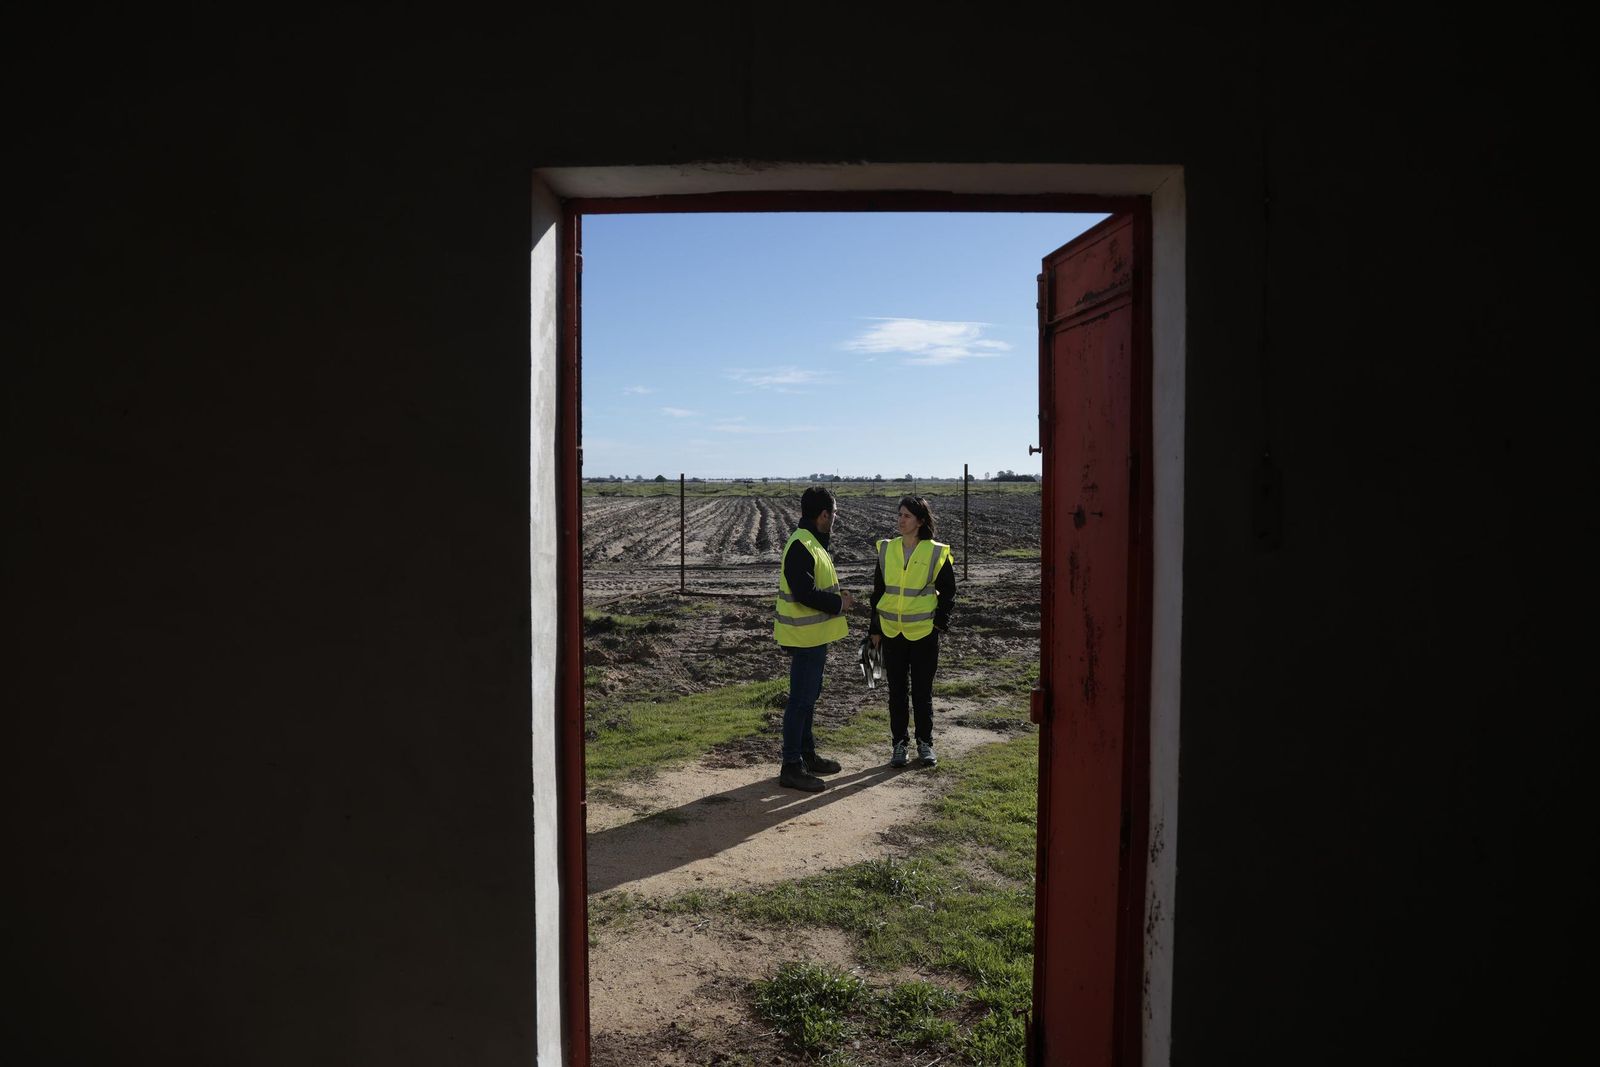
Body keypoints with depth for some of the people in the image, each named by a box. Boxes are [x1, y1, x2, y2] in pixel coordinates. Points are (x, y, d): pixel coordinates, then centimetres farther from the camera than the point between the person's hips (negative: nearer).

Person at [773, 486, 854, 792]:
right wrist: (839, 603, -15)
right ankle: (791, 767, 2)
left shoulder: (811, 542, 13)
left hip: (814, 635, 11)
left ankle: (806, 754, 31)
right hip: (806, 637, -11)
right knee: (801, 700, -5)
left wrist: (836, 596, 10)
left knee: (809, 696, 18)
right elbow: (804, 594, -26)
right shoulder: (801, 546, -21)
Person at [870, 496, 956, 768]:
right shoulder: (886, 550, 2)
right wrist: (875, 629, 7)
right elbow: (878, 591, 8)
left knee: (923, 690, 6)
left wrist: (940, 622, -5)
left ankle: (925, 743, 20)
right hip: (892, 632, 2)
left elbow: (947, 591, 3)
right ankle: (899, 744, 19)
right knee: (897, 690, 9)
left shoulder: (936, 552, -6)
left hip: (924, 632, -2)